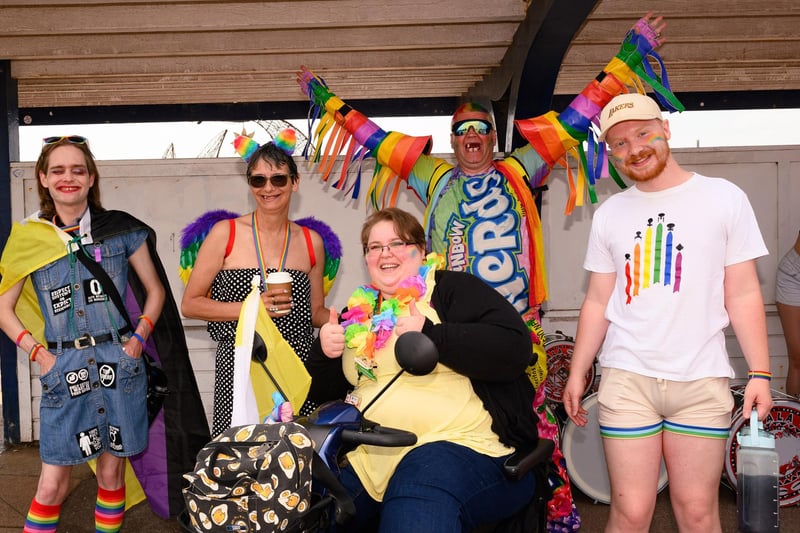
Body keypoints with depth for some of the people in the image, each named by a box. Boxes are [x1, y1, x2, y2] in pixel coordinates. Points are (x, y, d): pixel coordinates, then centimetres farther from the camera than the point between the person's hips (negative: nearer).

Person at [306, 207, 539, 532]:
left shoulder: (453, 288, 1)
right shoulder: (360, 310, 18)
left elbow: (514, 348, -14)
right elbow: (321, 391, 22)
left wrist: (430, 335, -21)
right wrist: (324, 352, 1)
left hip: (458, 444, -5)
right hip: (368, 453, 6)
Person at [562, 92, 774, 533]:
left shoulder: (724, 198, 4)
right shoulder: (609, 214, 10)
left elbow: (743, 295, 4)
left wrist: (759, 373, -2)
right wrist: (576, 373, 9)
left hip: (701, 380, -1)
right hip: (626, 378, 1)